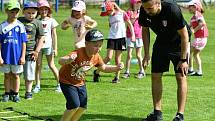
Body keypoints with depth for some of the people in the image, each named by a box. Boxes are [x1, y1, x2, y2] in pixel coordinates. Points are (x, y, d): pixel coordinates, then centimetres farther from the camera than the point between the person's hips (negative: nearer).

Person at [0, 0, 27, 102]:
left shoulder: (20, 26, -3)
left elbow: (23, 43, 0)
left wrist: (23, 56, -2)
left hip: (17, 56, -1)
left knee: (16, 75, 9)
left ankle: (15, 94, 20)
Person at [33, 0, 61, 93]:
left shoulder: (51, 21, 1)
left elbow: (54, 35, 2)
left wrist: (55, 48, -3)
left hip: (48, 45, -2)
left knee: (51, 65, 0)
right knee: (38, 65, 2)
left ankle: (60, 83, 11)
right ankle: (37, 85, 7)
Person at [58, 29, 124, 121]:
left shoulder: (96, 57, -10)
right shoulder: (78, 54, -34)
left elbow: (103, 68, 10)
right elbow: (61, 61, -48)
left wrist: (116, 68, -5)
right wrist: (68, 60, -72)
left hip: (80, 83, 7)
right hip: (67, 82, -7)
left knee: (83, 106, 6)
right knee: (75, 105, -16)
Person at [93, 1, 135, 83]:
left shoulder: (122, 14, -3)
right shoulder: (110, 16, 8)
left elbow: (130, 24, 2)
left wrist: (133, 35, -2)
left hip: (121, 37, -2)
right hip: (111, 37, 2)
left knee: (117, 58, 2)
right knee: (108, 57, -9)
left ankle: (117, 77, 11)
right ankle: (97, 72, 3)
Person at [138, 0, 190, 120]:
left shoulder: (172, 10, -35)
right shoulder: (144, 11, -20)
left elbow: (184, 35, -24)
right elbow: (145, 30, 0)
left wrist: (183, 59, -22)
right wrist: (147, 54, -3)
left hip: (179, 42, -5)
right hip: (161, 42, 5)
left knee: (181, 77, -10)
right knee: (155, 76, 2)